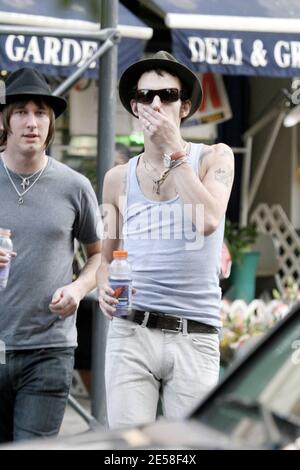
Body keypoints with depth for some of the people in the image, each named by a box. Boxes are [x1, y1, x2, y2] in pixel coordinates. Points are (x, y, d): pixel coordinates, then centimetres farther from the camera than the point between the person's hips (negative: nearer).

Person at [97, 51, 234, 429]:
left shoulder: (213, 157, 5)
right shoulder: (119, 178, 12)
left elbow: (209, 222, -14)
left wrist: (174, 150, -9)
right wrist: (104, 288, -4)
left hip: (195, 336, -1)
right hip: (131, 330, 2)